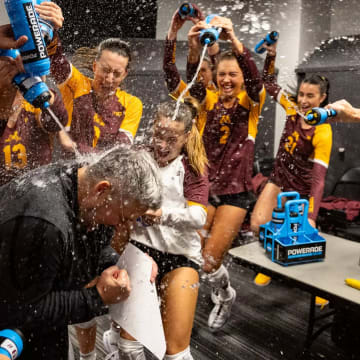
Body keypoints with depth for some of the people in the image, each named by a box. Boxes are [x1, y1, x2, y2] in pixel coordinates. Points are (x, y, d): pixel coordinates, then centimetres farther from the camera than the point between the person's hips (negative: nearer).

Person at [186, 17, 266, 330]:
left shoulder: (250, 102, -1)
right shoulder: (210, 100, 4)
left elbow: (255, 78, -22)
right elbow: (193, 83, -16)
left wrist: (233, 39, -37)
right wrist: (195, 48, -36)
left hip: (234, 192, -3)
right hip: (204, 187, 3)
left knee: (208, 261, -7)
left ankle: (225, 294, 27)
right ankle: (222, 291, 32)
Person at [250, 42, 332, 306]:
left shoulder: (322, 132, -24)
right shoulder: (293, 109, -9)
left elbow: (319, 176, -29)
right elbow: (270, 83, 5)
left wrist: (311, 217, -37)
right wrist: (271, 58, -11)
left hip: (301, 188, -4)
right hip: (279, 178, 5)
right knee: (258, 224, -9)